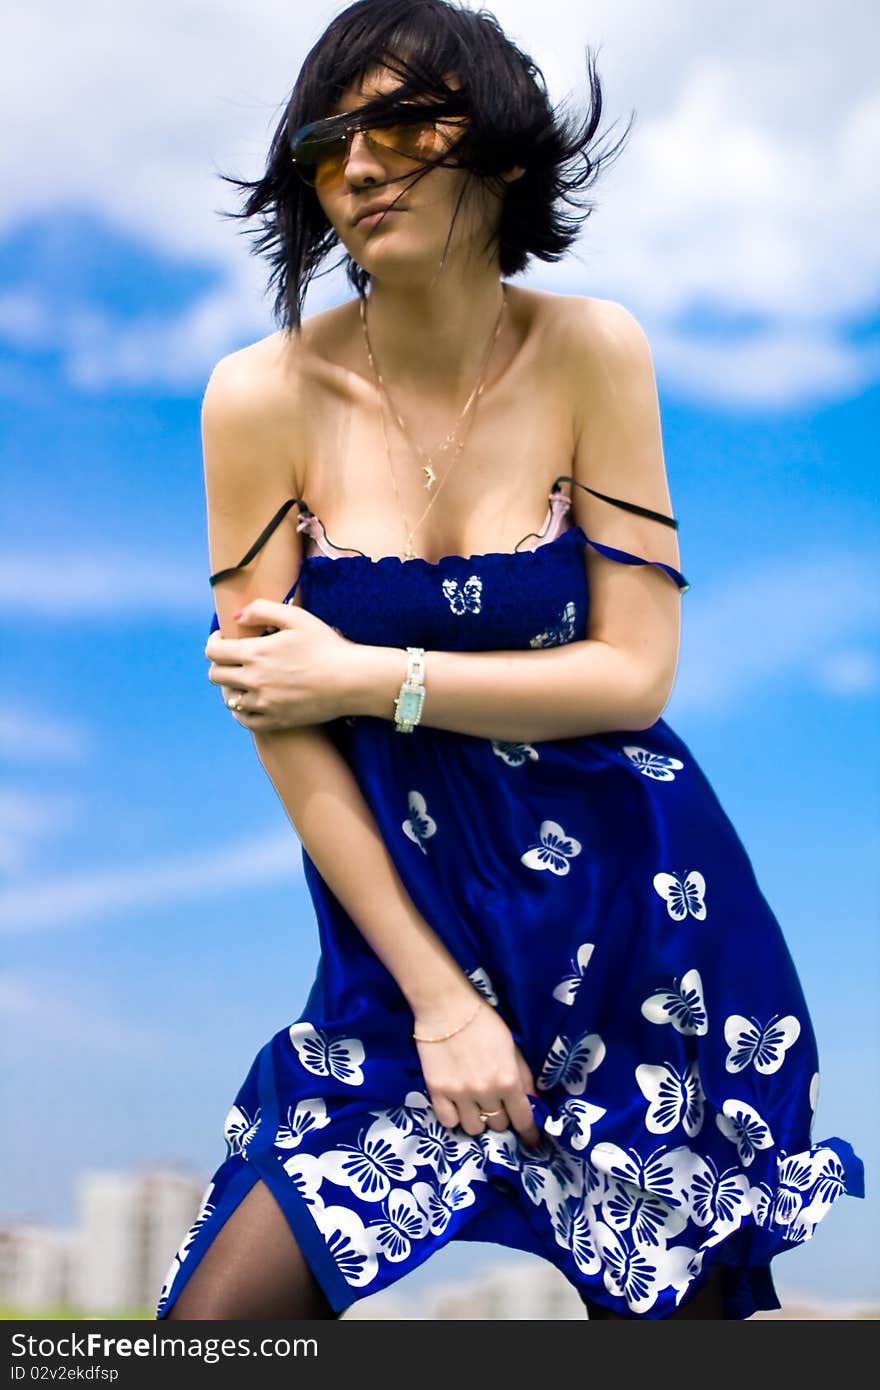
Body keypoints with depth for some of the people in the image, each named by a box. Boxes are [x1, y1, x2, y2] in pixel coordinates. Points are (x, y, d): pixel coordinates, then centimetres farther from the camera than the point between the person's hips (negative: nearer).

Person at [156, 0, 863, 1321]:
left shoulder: (590, 351, -7)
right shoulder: (264, 396, -8)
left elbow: (634, 672, -8)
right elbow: (279, 726, -8)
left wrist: (373, 678, -14)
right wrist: (439, 999, -10)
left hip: (638, 916, 0)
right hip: (409, 927, 0)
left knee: (661, 1307, 9)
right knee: (219, 1310, -6)